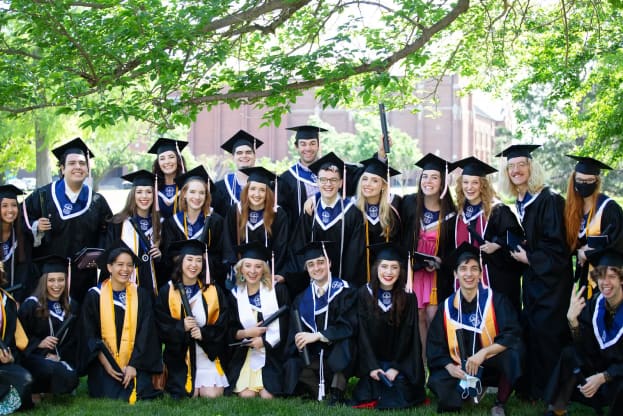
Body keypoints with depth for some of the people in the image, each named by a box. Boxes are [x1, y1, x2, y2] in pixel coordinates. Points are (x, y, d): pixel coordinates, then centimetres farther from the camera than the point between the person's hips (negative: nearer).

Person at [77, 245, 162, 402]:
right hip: (104, 363, -1)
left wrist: (133, 365, -11)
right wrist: (105, 363, -13)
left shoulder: (141, 295, 4)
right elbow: (88, 334, -2)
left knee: (137, 397, -21)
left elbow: (145, 334, 0)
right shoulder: (95, 295, -1)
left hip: (135, 363, 1)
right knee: (110, 398, -21)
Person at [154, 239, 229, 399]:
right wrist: (181, 326, -21)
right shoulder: (167, 292, 1)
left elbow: (222, 325, 1)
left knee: (212, 395, -11)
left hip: (208, 354, 1)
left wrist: (204, 333, -16)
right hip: (179, 355, -1)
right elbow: (161, 326, -3)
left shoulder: (214, 291, 4)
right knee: (189, 395, -11)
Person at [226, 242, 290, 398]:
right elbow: (230, 331, 9)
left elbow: (285, 324, -3)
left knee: (267, 396, -17)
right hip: (245, 354, 2)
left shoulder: (278, 290, 1)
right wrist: (246, 333, -11)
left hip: (272, 352, -2)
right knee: (246, 395, -16)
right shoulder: (235, 294, 8)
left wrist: (264, 341, -12)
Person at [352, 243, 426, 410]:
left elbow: (407, 335, -6)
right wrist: (372, 367, -13)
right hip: (372, 360, 0)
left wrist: (396, 367, -13)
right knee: (366, 394, -18)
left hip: (400, 360, 0)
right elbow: (363, 333, -6)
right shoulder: (364, 294, -6)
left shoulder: (408, 297, -7)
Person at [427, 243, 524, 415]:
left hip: (491, 364, -2)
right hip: (460, 369, 2)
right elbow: (435, 346, 2)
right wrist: (449, 367, -17)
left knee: (514, 352, -34)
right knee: (437, 382, -28)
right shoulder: (447, 307, 1)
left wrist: (483, 353, -31)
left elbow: (512, 335, -18)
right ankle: (471, 388, 8)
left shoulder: (496, 300, -6)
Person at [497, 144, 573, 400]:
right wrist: (518, 251, 4)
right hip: (532, 275, 8)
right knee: (530, 329, 10)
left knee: (546, 330, -7)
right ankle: (531, 387, 19)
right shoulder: (520, 203, 11)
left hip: (551, 277, -8)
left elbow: (557, 245, -18)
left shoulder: (548, 200, -15)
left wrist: (529, 258, -13)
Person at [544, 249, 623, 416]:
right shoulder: (595, 304, -5)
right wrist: (572, 319, -27)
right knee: (569, 355, -19)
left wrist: (602, 377, -29)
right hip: (603, 363, 5)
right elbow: (586, 347, -10)